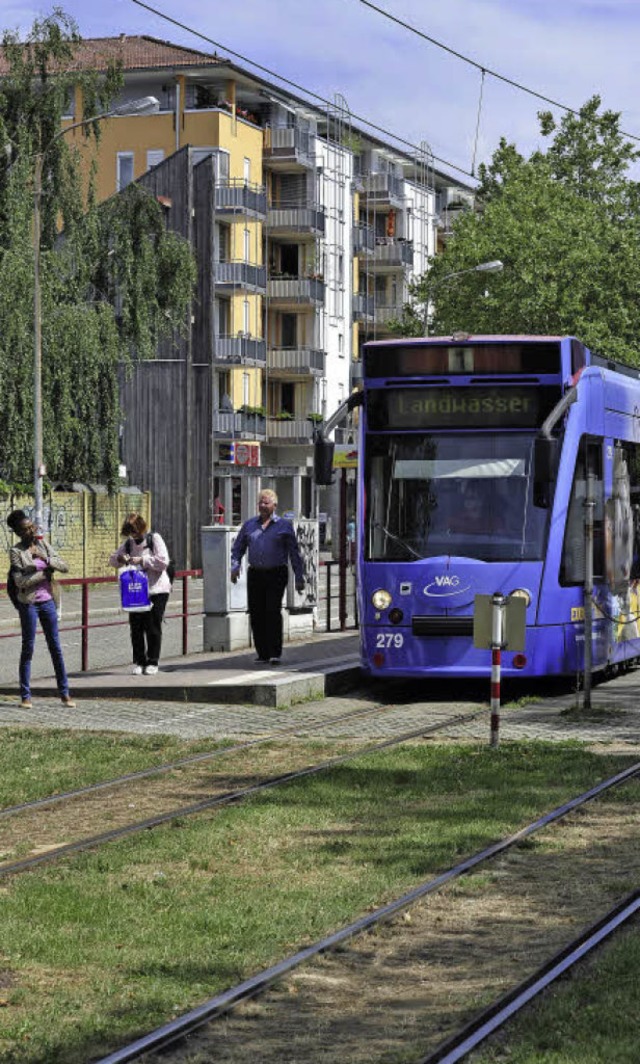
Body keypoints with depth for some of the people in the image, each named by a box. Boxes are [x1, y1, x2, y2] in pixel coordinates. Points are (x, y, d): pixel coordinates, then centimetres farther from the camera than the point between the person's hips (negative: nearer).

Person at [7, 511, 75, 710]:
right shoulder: (16, 552, -6)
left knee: (56, 647, 5)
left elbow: (64, 567, 3)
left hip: (48, 601, 4)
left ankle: (64, 693, 10)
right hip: (29, 604, -4)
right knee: (28, 649, 1)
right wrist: (45, 572, -12)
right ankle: (25, 696, 8)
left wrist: (46, 559, -12)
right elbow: (20, 582, -16)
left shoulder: (43, 544, 7)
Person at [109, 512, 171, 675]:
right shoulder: (128, 543, 11)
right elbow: (112, 560, 17)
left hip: (156, 590, -5)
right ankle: (138, 662, 11)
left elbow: (163, 561, -14)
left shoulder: (154, 539, -4)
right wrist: (120, 558, -6)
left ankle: (152, 662, 7)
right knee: (136, 627, 2)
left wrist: (142, 561, -20)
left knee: (153, 627, -1)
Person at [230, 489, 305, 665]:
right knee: (256, 614, 2)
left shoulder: (284, 525, 4)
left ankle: (275, 653, -11)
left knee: (273, 612, -13)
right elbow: (238, 548, 14)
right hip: (255, 575, 4)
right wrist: (235, 566, -5)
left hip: (276, 575, -4)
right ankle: (263, 653, 11)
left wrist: (299, 578, -1)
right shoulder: (249, 525, 14)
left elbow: (294, 552, 4)